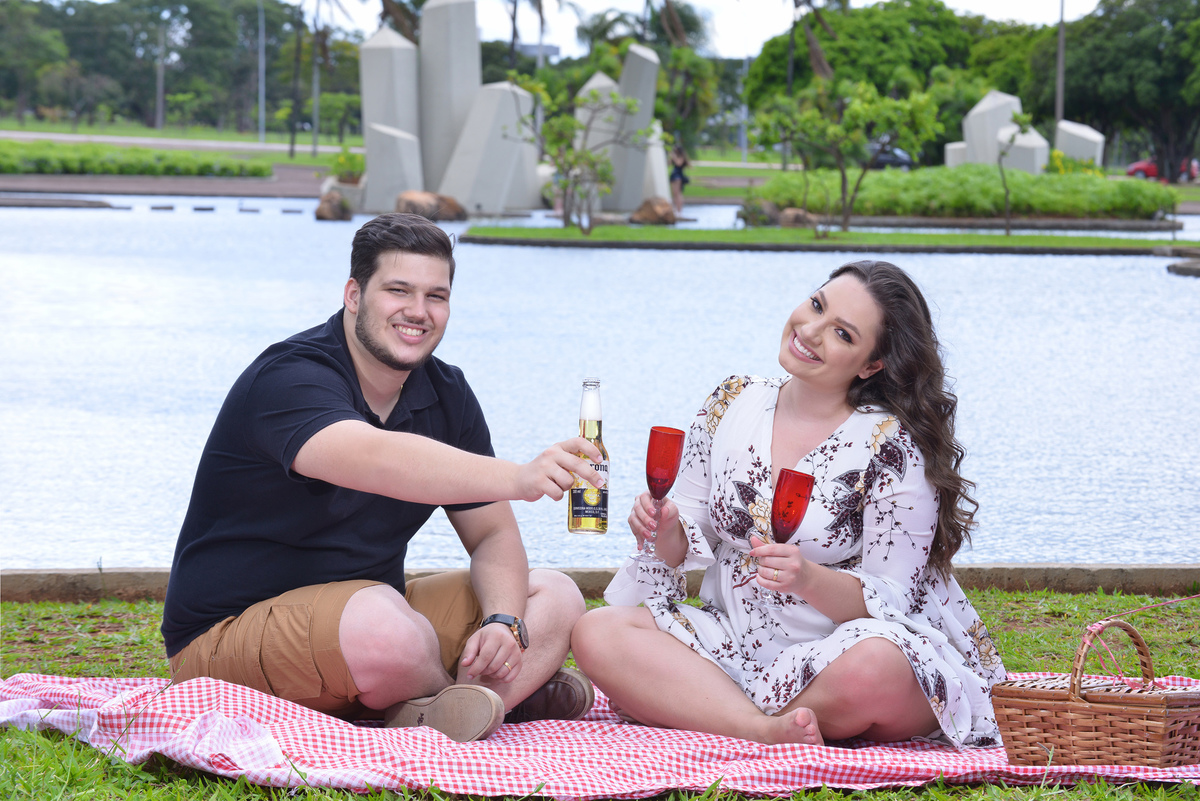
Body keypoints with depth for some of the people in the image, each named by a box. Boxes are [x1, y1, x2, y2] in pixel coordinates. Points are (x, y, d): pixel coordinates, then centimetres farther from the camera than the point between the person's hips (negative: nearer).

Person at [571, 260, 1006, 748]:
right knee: (596, 634, -19)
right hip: (732, 645, 4)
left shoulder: (894, 446, -10)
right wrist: (666, 529, -14)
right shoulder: (732, 405, 4)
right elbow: (690, 544, 9)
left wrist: (810, 581, -29)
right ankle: (769, 730, -30)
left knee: (873, 670, -40)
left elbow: (890, 598, -11)